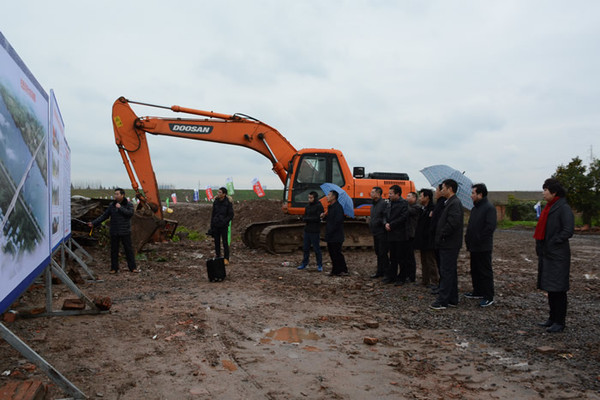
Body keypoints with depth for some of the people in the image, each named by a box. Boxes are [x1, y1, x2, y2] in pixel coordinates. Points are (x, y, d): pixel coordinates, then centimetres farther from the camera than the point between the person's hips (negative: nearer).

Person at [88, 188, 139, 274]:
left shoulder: (129, 204, -3)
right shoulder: (112, 205, 5)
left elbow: (130, 213, -20)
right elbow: (104, 216, 8)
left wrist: (120, 208, -19)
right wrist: (94, 223, 2)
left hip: (125, 232, -3)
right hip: (114, 232, 3)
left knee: (128, 249, 1)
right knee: (114, 250, 7)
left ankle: (132, 267, 9)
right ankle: (114, 268, 16)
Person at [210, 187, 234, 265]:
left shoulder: (228, 203, -9)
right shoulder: (215, 202, 3)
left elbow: (231, 215, -6)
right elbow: (213, 214, 9)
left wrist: (224, 222, -17)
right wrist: (211, 226, 7)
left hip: (224, 226, -4)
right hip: (215, 225, 4)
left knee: (225, 243, -1)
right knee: (217, 242, 8)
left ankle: (226, 259, 8)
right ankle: (217, 258, 18)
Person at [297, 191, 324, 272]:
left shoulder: (319, 206, -8)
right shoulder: (307, 207, 14)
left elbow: (318, 218, -15)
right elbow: (304, 218, 15)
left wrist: (307, 219, -9)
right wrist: (305, 219, -9)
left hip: (315, 231, -7)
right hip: (307, 230, 7)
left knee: (316, 248, -2)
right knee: (306, 248, 11)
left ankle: (319, 265, 8)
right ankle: (304, 263, 21)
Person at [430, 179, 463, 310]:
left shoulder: (455, 203, -16)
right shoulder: (449, 203, 17)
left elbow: (453, 223, -26)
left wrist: (441, 236, -16)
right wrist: (439, 237, 11)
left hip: (449, 245, -11)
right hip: (448, 244, 11)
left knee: (446, 272, -6)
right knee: (451, 272, 15)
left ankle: (442, 301, -2)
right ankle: (453, 299, 23)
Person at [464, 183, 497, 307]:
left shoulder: (489, 208, -14)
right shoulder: (475, 208, 16)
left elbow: (490, 227, -21)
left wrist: (479, 240, -19)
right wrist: (468, 239, 9)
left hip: (483, 248, -9)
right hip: (474, 247, 9)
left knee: (485, 272, -3)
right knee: (475, 270, 17)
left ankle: (489, 297, 4)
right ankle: (478, 292, 29)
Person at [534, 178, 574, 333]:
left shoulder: (564, 208, -13)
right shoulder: (549, 207, 14)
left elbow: (568, 230, -19)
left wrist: (552, 243, -17)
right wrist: (540, 247, 11)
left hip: (558, 256, -9)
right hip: (547, 254, 9)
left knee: (558, 289, -2)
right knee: (549, 288, 14)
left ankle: (559, 322, 7)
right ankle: (553, 318, 25)